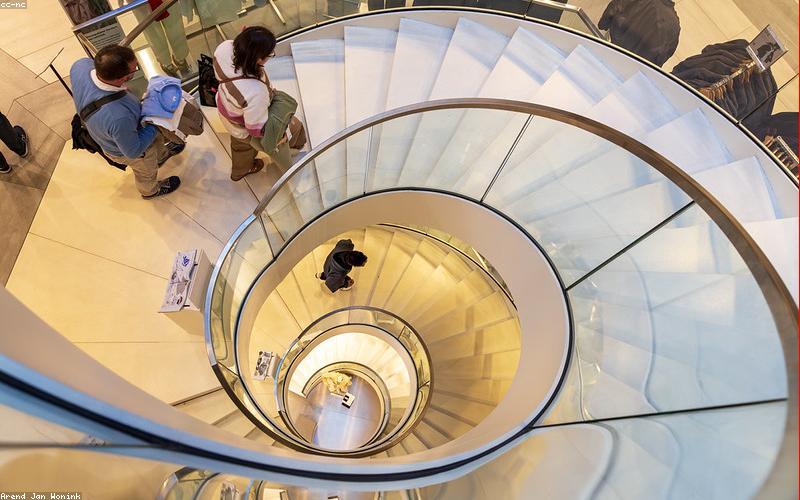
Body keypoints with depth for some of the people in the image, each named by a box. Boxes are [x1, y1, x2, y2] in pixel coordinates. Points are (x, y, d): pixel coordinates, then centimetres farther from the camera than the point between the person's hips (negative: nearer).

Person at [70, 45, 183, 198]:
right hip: (125, 149, -6)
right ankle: (150, 191, 61)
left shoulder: (81, 65, -31)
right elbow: (133, 151, -31)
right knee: (147, 172, 28)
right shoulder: (119, 117, -50)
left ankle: (161, 155, 68)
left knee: (157, 139, 34)